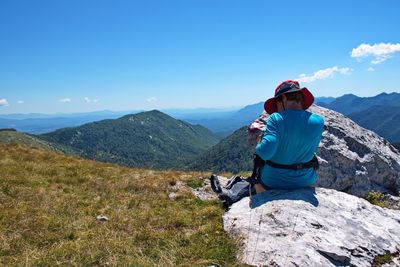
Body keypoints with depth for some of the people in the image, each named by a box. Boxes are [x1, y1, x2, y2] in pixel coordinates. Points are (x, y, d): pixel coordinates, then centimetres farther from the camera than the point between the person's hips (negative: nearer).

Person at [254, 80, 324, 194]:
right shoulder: (318, 121, -11)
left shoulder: (276, 119, -23)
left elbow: (265, 152, -33)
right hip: (305, 182, 4)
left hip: (272, 183, -3)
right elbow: (311, 149, 5)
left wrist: (258, 146, -12)